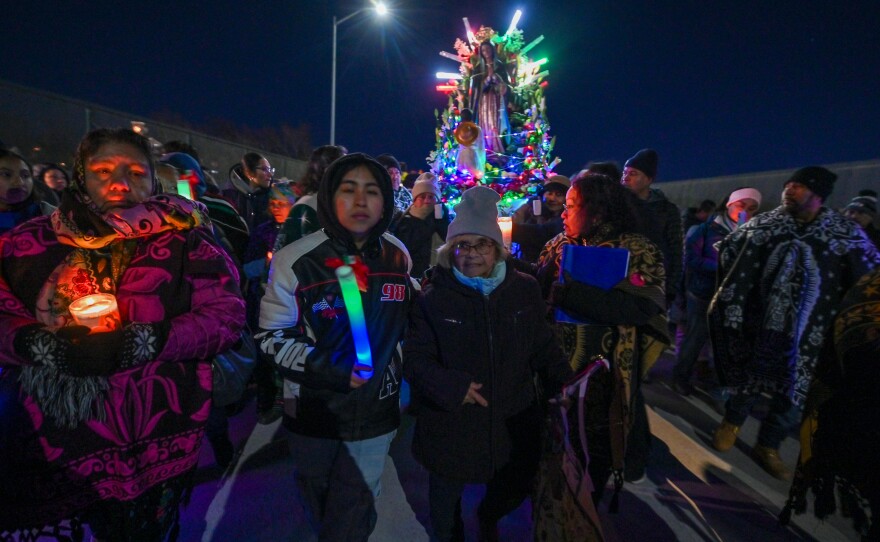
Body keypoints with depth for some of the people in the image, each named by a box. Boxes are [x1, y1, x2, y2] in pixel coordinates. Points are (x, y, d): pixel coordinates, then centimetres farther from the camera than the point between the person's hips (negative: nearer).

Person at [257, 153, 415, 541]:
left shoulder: (399, 256, -4)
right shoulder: (295, 260, -17)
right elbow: (272, 337, -11)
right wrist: (327, 368, -23)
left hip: (374, 412, 2)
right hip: (313, 411, -1)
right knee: (319, 508, 26)